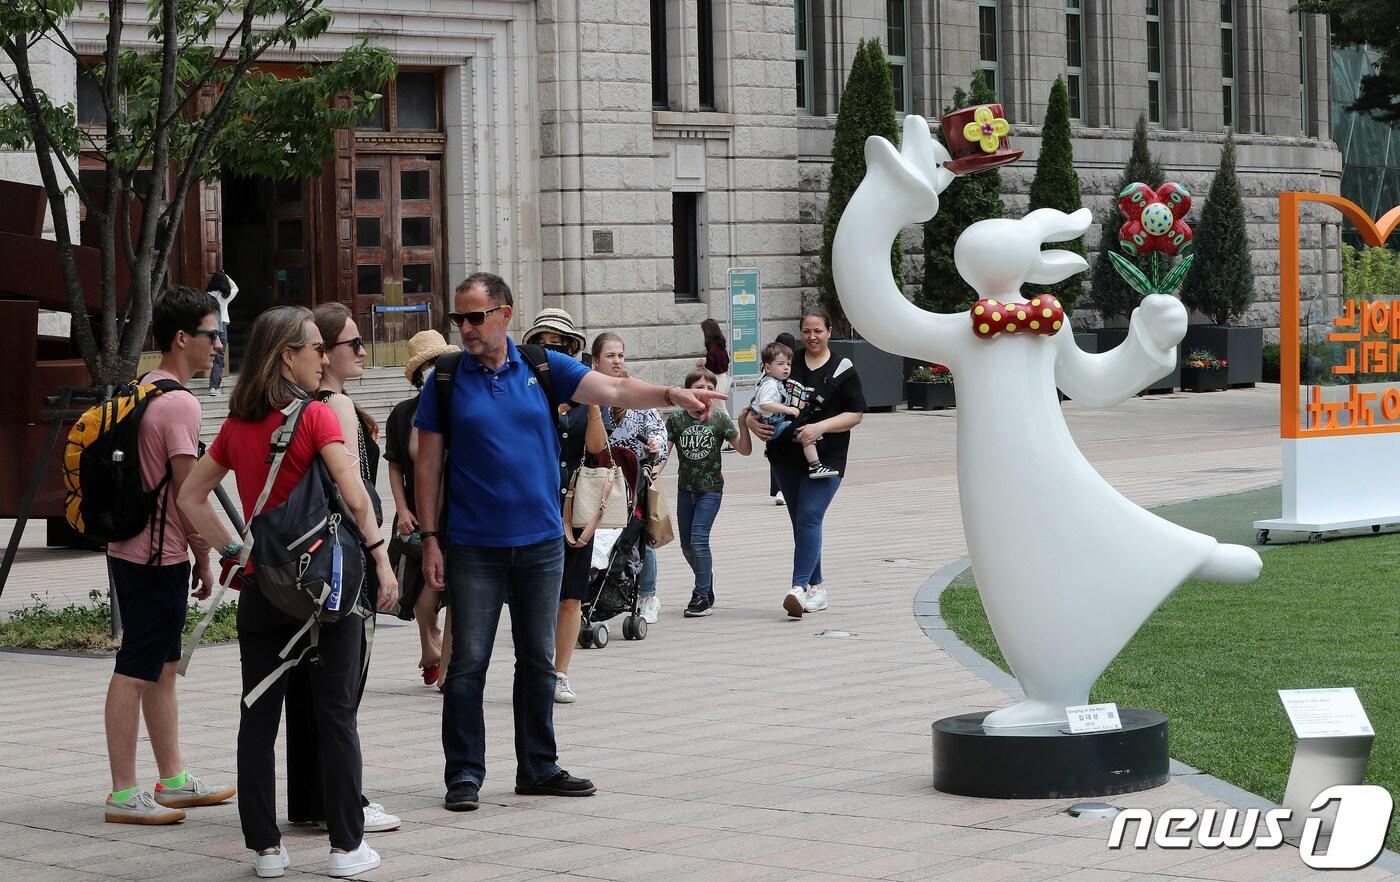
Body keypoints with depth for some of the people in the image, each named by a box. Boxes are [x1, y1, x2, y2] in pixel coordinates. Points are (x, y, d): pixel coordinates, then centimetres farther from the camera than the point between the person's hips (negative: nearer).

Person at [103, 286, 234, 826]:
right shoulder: (179, 404, -17)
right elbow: (188, 492, -17)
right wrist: (205, 560, -7)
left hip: (131, 549, 10)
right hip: (159, 556, -10)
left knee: (161, 666, 15)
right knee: (136, 671, -7)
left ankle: (172, 782, 23)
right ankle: (124, 796, -4)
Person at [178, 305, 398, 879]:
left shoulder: (237, 426, 7)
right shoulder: (316, 416, -10)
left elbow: (191, 496, 13)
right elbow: (354, 496, -17)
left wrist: (230, 550, 13)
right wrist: (381, 559, -10)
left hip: (260, 588, 5)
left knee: (258, 719, 8)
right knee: (335, 716, 3)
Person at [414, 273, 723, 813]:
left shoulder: (542, 368, 3)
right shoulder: (447, 378, -2)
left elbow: (612, 391, -6)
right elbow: (427, 463, 0)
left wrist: (670, 395, -23)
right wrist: (429, 537, -6)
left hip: (540, 543, 3)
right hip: (473, 546, -2)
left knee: (538, 660, 10)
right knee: (468, 661, -2)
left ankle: (538, 768, 20)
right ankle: (464, 774, 5)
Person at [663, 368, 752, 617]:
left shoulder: (719, 419, -6)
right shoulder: (676, 419, -2)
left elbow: (745, 450, -6)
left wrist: (742, 425, -21)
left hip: (711, 488, -4)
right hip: (685, 489, 4)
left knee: (698, 539, -15)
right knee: (687, 544, 11)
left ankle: (702, 596, -9)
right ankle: (707, 587, 31)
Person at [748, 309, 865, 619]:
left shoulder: (842, 370, -1)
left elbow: (855, 414, -4)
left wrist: (820, 427, -17)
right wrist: (752, 419, -4)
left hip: (825, 458, -5)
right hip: (786, 457, 5)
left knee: (809, 518, -16)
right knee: (800, 521, 10)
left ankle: (800, 587, -21)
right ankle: (816, 588, 19)